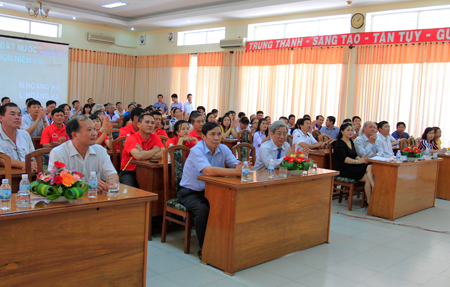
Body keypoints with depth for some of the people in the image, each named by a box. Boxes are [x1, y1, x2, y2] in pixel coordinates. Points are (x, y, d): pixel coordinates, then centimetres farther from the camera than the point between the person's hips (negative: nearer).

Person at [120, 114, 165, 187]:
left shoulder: (155, 137, 2)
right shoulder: (131, 139, -14)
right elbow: (138, 156, -32)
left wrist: (145, 154, -23)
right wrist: (155, 150, -15)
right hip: (129, 172, -4)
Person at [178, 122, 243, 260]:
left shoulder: (223, 149, -1)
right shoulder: (196, 150, -21)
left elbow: (237, 165, -13)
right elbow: (208, 171, -38)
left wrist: (242, 168, -38)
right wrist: (235, 172, -44)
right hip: (190, 192, -5)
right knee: (202, 209, -34)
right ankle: (204, 248, -14)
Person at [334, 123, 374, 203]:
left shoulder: (351, 142, 19)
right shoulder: (339, 143, -6)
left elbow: (355, 155, 16)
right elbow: (344, 159, -17)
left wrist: (361, 160, -6)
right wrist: (358, 161, -24)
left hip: (352, 166, 7)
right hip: (343, 169, -7)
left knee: (370, 168, -22)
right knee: (368, 177, -23)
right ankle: (369, 200, -21)